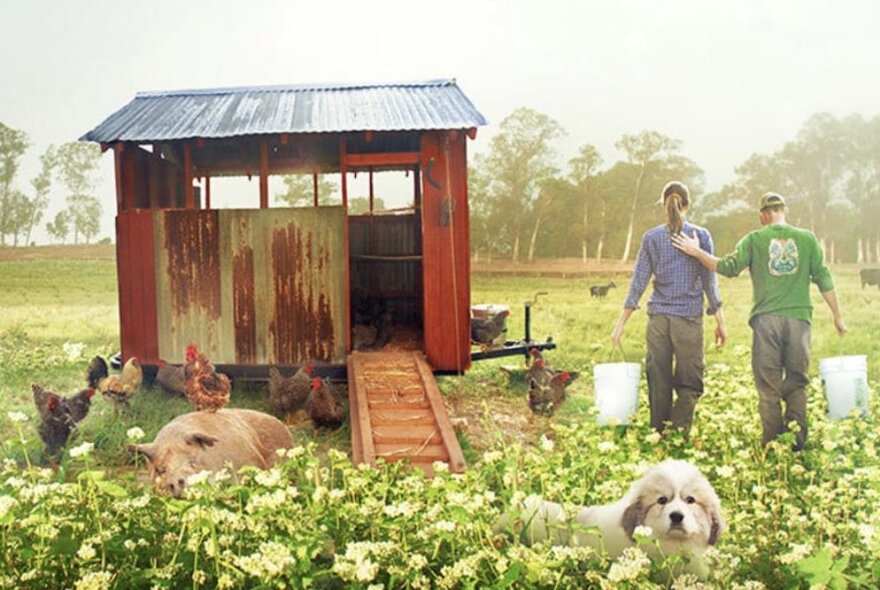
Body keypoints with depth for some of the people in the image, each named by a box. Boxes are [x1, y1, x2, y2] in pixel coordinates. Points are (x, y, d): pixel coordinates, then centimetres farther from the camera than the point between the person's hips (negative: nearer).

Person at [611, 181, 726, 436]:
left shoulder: (651, 238, 2)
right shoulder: (701, 235, -2)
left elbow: (638, 283, 1)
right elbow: (710, 281, -2)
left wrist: (621, 324, 4)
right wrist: (720, 322, 5)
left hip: (658, 318, 2)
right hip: (689, 318, -2)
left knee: (658, 383, 9)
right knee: (689, 383, 4)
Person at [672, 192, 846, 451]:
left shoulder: (755, 239, 2)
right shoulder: (807, 238, 8)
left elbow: (729, 267, -5)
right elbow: (823, 279, 8)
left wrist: (697, 252, 5)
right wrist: (838, 316, 15)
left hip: (766, 318, -1)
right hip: (799, 318, 1)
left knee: (768, 386, 5)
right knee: (796, 383, 10)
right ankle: (797, 443, 7)